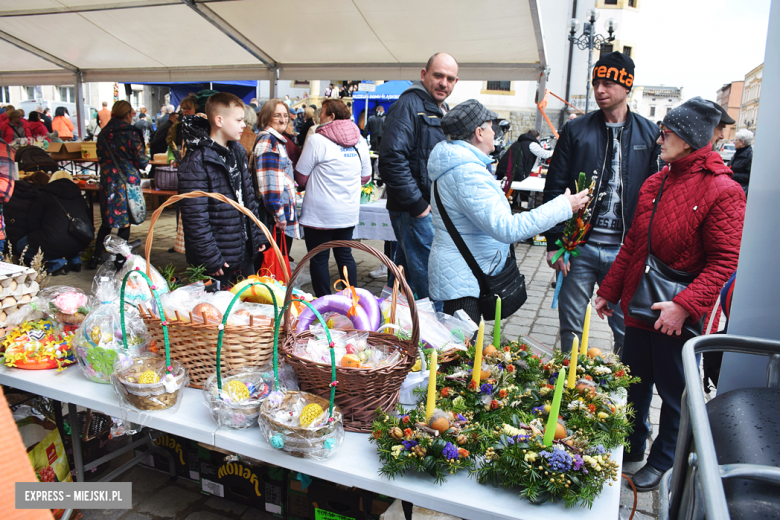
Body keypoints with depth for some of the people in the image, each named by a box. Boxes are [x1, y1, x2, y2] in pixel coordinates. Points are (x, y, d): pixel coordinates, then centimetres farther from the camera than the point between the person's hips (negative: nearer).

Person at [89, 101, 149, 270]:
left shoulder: (103, 133, 6)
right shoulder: (130, 132, -11)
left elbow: (100, 158, 13)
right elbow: (141, 161, -10)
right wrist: (146, 161, 11)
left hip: (107, 181, 5)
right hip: (127, 181, -5)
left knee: (107, 221, 16)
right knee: (125, 222, 5)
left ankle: (96, 257, 18)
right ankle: (120, 260, 11)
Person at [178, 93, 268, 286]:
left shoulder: (237, 152, 9)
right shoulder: (196, 163, -18)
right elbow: (195, 218, -20)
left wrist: (258, 235, 13)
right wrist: (211, 259, -19)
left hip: (245, 252, 8)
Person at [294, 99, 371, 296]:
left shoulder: (317, 140, -12)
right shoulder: (360, 141, 5)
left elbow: (301, 178, -7)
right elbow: (365, 177, 13)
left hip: (320, 214, -6)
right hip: (349, 213, 6)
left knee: (319, 259, 5)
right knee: (345, 255, 16)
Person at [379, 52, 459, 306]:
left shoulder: (443, 112, 18)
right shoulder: (408, 105, -12)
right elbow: (392, 159, -23)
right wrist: (417, 205, -20)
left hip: (433, 208, 10)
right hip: (414, 209, -10)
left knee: (407, 268, 18)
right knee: (429, 277, -7)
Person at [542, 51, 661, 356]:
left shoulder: (649, 134, 6)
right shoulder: (576, 130, 3)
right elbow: (554, 189, 1)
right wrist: (555, 243, -6)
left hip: (625, 250, 1)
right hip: (580, 246, 0)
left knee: (626, 329, 9)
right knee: (570, 325, 8)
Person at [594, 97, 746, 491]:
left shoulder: (722, 191, -13)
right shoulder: (654, 184, 8)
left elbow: (724, 262, -16)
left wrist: (684, 305, -24)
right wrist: (609, 291, 13)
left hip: (677, 318, -6)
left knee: (673, 392, 12)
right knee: (636, 383, 19)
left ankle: (663, 460, 33)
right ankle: (631, 447, 39)